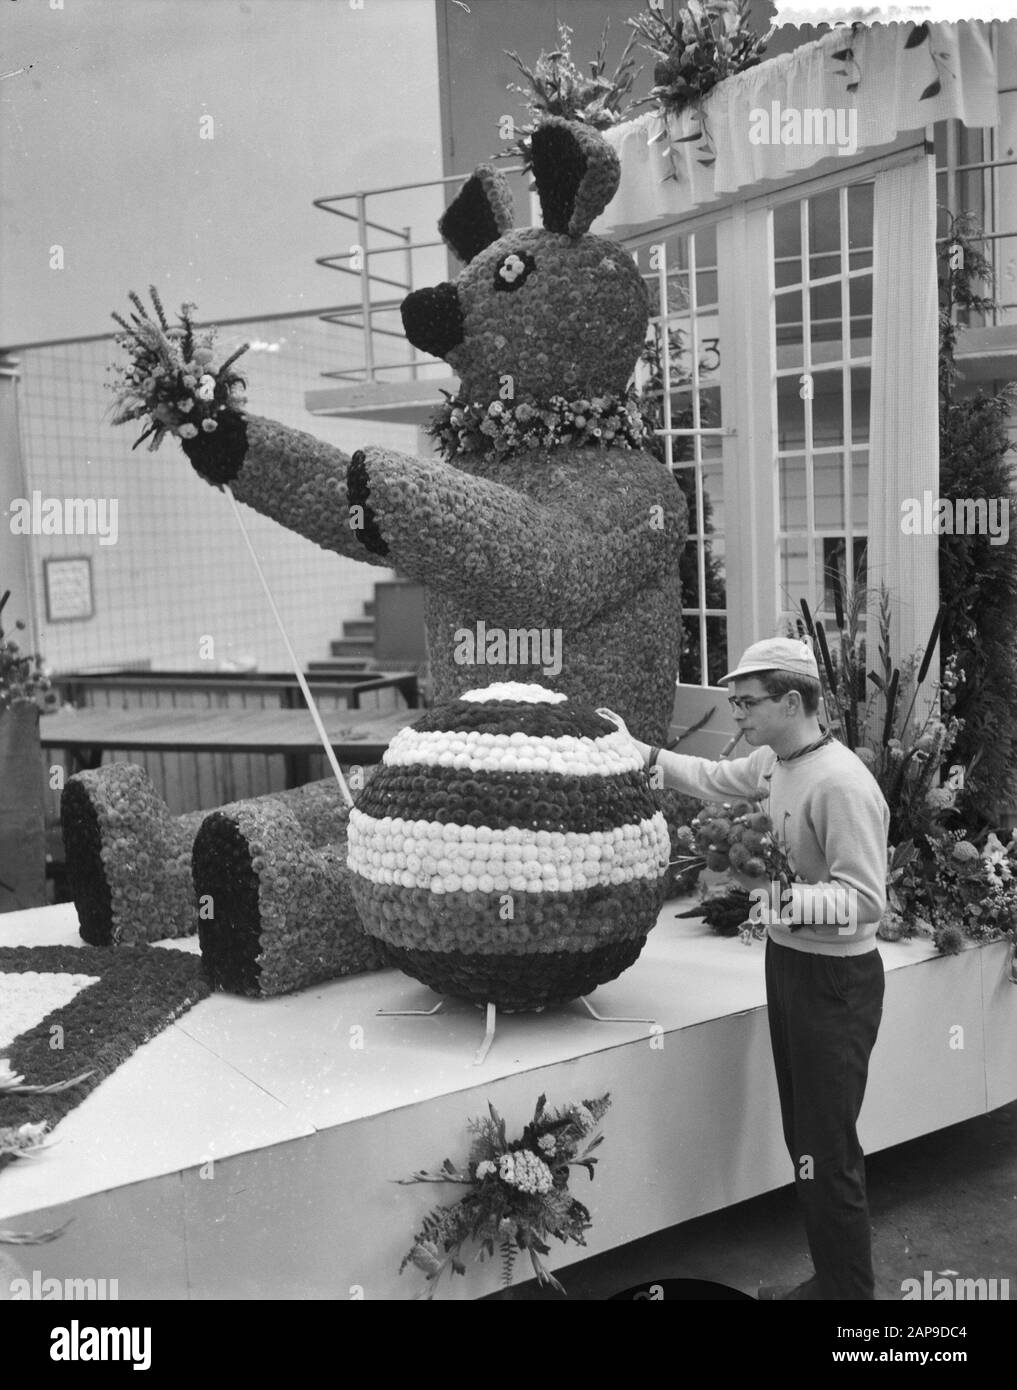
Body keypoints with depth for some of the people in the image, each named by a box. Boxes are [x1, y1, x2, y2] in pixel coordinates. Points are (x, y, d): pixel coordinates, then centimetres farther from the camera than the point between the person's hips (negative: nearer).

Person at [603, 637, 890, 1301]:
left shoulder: (842, 784, -24)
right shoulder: (773, 762, 3)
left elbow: (864, 899, -24)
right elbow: (716, 778, 23)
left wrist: (782, 896, -36)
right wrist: (643, 752, 19)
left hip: (836, 981, -9)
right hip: (788, 962, 9)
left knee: (829, 1152, -1)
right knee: (805, 1140, 18)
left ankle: (851, 1290, 16)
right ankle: (831, 1280, 32)